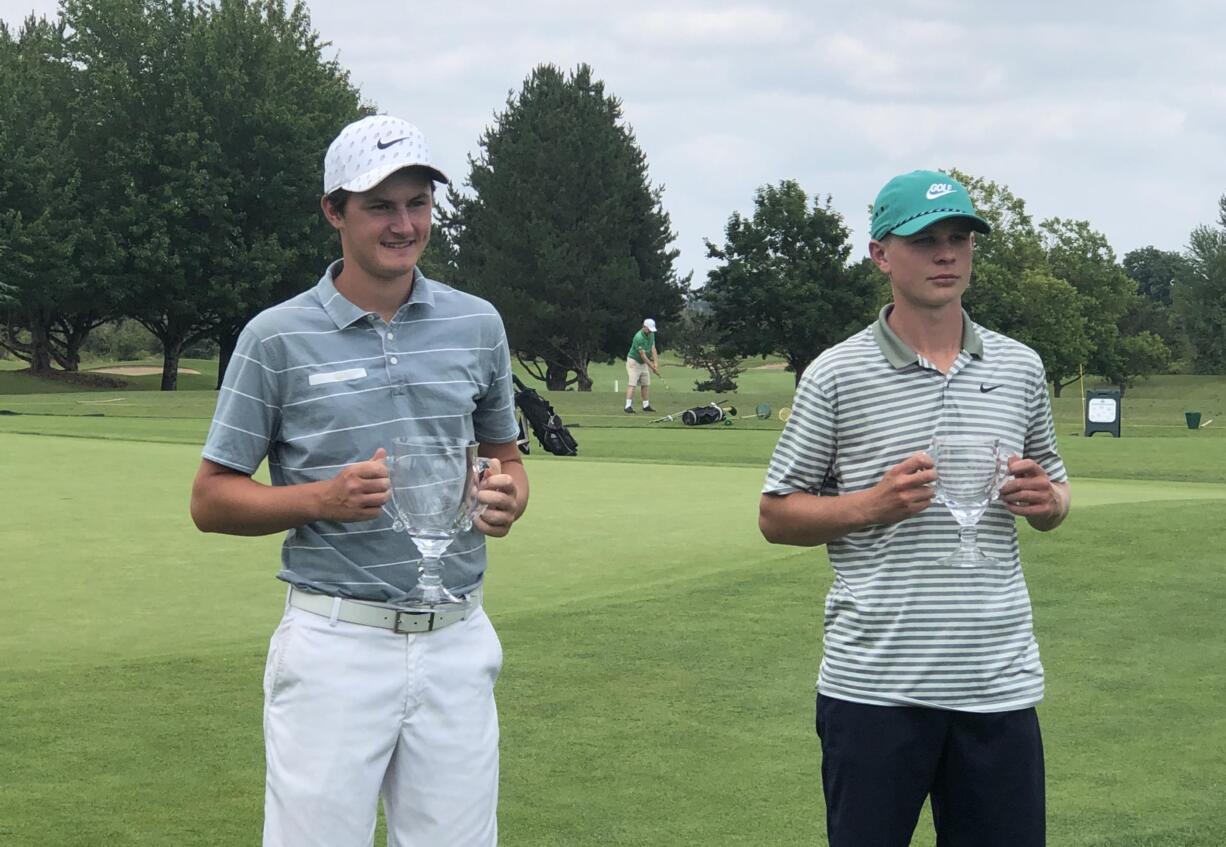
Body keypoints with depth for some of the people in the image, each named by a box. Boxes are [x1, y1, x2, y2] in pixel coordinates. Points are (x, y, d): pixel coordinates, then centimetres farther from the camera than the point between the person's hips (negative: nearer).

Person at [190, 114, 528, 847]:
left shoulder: (477, 325, 7)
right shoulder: (277, 337, -2)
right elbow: (211, 498, 2)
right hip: (336, 644, -3)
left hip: (457, 642, 3)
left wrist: (507, 498, -5)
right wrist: (324, 497, -15)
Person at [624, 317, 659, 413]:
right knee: (632, 384, -15)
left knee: (645, 384, 9)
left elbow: (653, 348, -4)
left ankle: (646, 405, 16)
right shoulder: (639, 337, -28)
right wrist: (652, 368, -22)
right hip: (634, 361, -8)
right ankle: (628, 406, -20)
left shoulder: (651, 334, 0)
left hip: (643, 363, 8)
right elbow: (643, 355, -25)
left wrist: (656, 362, -17)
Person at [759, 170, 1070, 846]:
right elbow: (775, 515, 2)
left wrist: (1045, 499, -3)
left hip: (999, 681, 3)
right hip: (873, 683, -3)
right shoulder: (835, 376, -1)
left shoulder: (1020, 367, 10)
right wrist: (874, 504, -13)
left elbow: (1052, 492, 21)